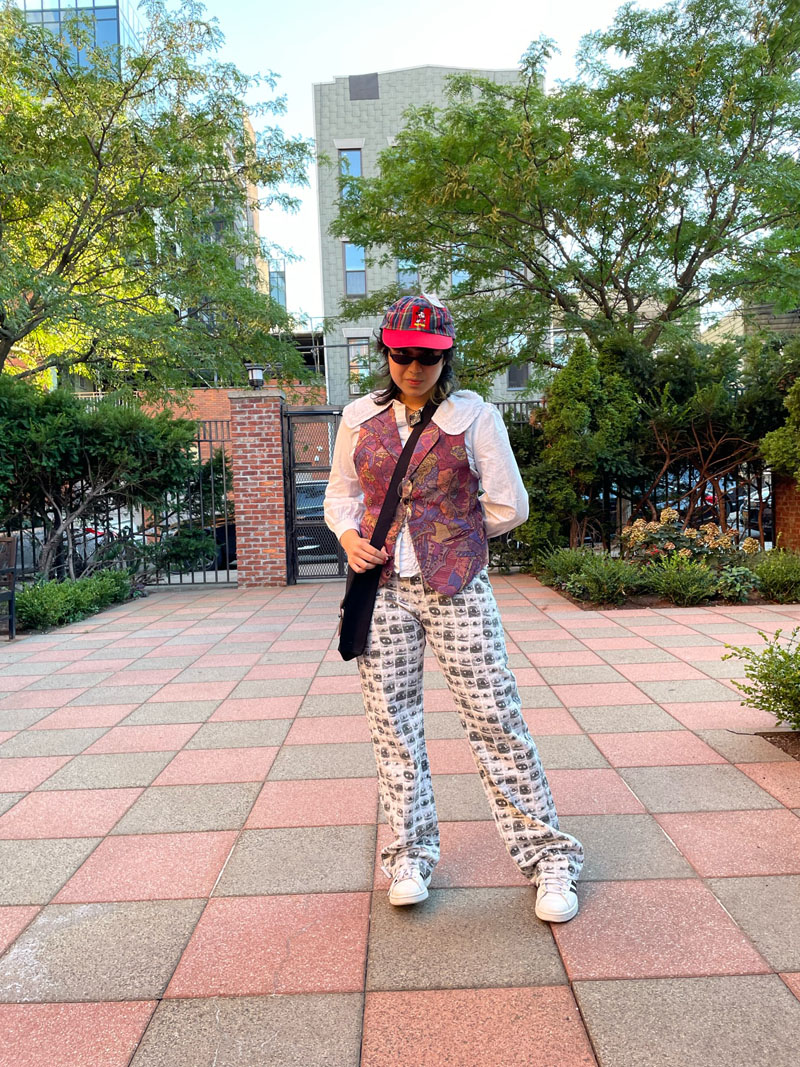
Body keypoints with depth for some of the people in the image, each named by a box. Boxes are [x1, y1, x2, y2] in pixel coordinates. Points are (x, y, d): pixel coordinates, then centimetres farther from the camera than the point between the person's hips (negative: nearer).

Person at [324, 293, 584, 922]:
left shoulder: (475, 416, 1)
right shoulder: (360, 418, 10)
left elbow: (509, 506, 3)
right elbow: (340, 494, 18)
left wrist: (450, 533, 4)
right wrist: (349, 535, -1)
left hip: (457, 588, -3)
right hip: (383, 588, 3)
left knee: (495, 718, -2)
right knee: (393, 722, 7)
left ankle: (548, 857, 12)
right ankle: (410, 854, 23)